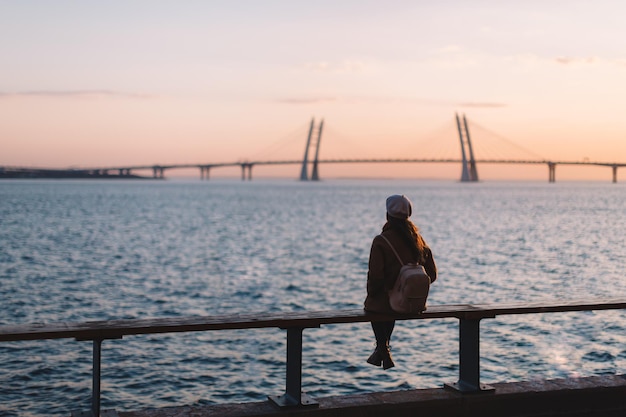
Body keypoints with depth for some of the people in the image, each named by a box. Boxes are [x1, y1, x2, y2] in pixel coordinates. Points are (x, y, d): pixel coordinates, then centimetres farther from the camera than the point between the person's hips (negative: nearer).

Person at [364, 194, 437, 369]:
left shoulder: (381, 242, -17)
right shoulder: (418, 239, -1)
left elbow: (375, 277, -20)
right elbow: (432, 274, 2)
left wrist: (371, 293, 1)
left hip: (388, 302, -5)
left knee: (372, 304, 31)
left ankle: (383, 350, 35)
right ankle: (382, 350, 50)